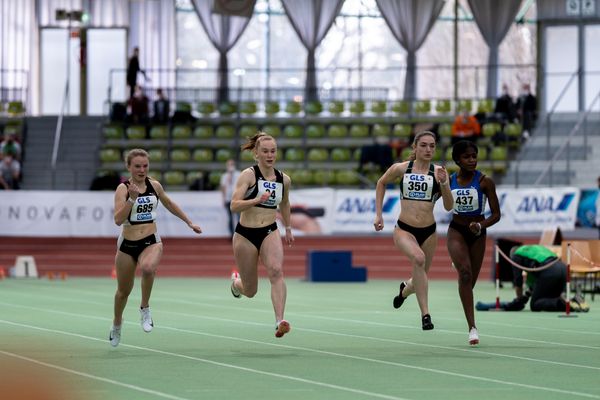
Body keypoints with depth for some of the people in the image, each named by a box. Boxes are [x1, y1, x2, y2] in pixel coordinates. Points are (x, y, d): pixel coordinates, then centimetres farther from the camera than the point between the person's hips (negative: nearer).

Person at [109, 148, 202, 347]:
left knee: (148, 267, -34)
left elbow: (168, 203, 22)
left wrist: (189, 222, 25)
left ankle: (145, 308, -11)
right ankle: (117, 324, 41)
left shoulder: (154, 185, 2)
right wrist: (132, 198, -32)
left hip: (151, 241, 1)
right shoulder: (123, 188, -10)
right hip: (127, 243, -1)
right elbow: (118, 219, -22)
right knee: (124, 290, 12)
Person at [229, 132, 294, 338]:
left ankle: (280, 321, -34)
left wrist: (288, 228, 32)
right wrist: (257, 200, -33)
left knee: (276, 270, -28)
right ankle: (236, 281, 46)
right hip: (245, 234, -2)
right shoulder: (249, 175, -10)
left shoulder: (284, 179, 4)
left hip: (270, 232, 3)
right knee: (250, 291, 7)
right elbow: (234, 205, -19)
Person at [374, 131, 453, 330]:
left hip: (428, 231, 3)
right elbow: (381, 183, 18)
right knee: (418, 258, -34)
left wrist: (443, 183, -19)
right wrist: (378, 214, 13)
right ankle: (425, 314, -32)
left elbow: (448, 207, -4)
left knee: (420, 279, 15)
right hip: (404, 229, -2)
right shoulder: (400, 169, -2)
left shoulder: (438, 172, -2)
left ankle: (405, 289, 55)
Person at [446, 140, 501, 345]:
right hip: (456, 231, -1)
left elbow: (496, 214, -13)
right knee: (465, 272, -25)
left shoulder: (485, 181, -12)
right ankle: (472, 327, -31)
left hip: (477, 234, 1)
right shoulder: (449, 180, -5)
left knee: (470, 281, 11)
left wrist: (481, 226, -26)